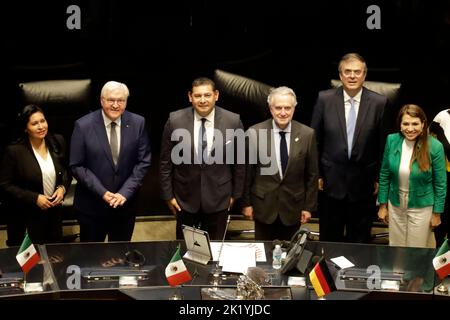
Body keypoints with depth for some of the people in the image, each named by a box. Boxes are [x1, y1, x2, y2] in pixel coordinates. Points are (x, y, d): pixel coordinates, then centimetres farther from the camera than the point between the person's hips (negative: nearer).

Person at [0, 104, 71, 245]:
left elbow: (67, 170, 10)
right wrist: (34, 198, -18)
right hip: (27, 216, -4)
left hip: (54, 211, 4)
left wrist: (63, 188, -9)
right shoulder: (14, 151, -16)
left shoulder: (57, 142, -4)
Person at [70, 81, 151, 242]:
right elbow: (77, 166, -9)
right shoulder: (83, 125, -11)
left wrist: (125, 192, -13)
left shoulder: (138, 123, -5)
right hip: (92, 205, -2)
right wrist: (102, 192, -17)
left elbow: (143, 161, -3)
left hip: (125, 203, 2)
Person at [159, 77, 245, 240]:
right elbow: (166, 161, -2)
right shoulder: (175, 120, -11)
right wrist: (168, 194, 0)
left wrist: (235, 194, 5)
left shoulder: (233, 121, -11)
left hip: (218, 197, 0)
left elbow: (239, 161, 0)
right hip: (185, 197, 0)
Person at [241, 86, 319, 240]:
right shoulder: (255, 133, -8)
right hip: (263, 205, 0)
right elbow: (247, 171, -1)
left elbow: (312, 174, 1)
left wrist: (309, 206, 2)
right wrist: (246, 202, 1)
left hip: (293, 206, 1)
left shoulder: (307, 134, -5)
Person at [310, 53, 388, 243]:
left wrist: (379, 178, 0)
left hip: (363, 183, 0)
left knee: (359, 241, 12)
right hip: (331, 181, 0)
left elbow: (383, 143, -1)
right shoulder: (325, 99, -4)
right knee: (329, 239, 13)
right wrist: (316, 174, 1)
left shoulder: (379, 102, -6)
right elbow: (314, 139, 1)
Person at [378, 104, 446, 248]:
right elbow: (384, 175, 1)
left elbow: (440, 183, -7)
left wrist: (437, 213, -3)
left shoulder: (435, 147, -17)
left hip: (421, 207, -2)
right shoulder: (392, 140, -10)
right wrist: (383, 205, 4)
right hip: (395, 205, 3)